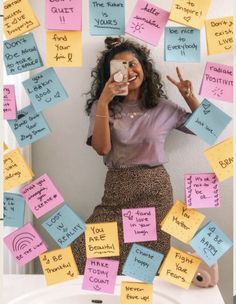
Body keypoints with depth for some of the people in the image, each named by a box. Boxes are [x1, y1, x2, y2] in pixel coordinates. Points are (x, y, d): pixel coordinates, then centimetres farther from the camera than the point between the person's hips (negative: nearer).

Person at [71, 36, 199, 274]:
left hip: (155, 188, 1)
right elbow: (102, 148, -10)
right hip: (117, 189, 0)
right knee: (89, 252, -12)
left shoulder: (163, 107, 6)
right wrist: (103, 102, -17)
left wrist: (189, 96, -1)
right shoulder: (103, 107, 5)